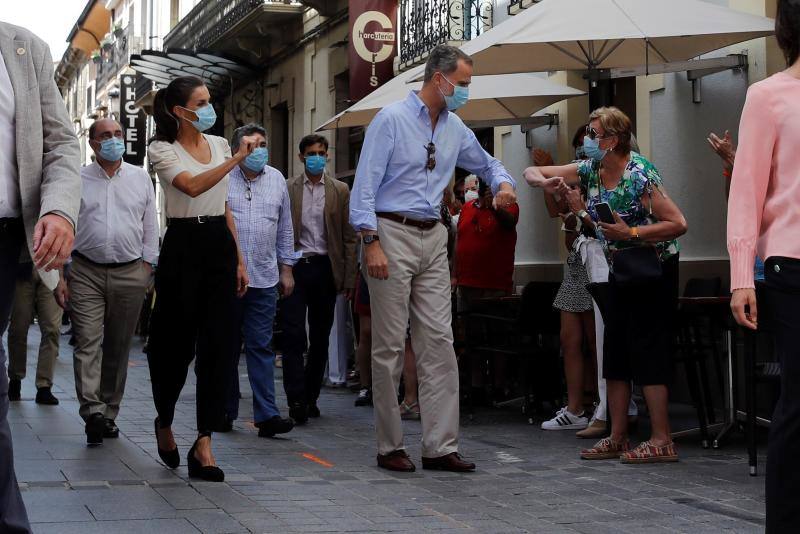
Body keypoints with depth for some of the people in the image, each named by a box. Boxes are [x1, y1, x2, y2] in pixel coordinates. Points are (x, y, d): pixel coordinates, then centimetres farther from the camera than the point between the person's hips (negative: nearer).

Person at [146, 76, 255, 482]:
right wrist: (236, 159, -27)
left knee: (217, 346, -4)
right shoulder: (162, 150, -2)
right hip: (183, 246, -4)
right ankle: (164, 422, 30)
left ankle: (203, 445, -4)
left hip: (219, 245, 4)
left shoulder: (219, 144, 14)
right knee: (176, 343, 2)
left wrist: (239, 260, 15)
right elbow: (192, 186, -22)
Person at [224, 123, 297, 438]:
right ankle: (225, 411, 16)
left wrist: (286, 269, 13)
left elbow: (285, 229, 17)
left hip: (264, 279, 2)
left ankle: (267, 415, -7)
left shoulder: (277, 180, 12)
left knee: (261, 347, -2)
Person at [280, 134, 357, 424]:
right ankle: (296, 401, -9)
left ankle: (310, 397, 19)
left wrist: (349, 278, 1)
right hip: (295, 267, -2)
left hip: (325, 269, 2)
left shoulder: (340, 191, 7)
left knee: (320, 337, 8)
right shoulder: (287, 189, 4)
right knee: (294, 336, -9)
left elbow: (349, 237, 6)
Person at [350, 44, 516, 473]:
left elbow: (486, 164, 30)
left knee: (439, 342, 1)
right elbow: (365, 185, -11)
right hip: (392, 233, -6)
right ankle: (390, 447, 6)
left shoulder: (456, 129, 13)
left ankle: (440, 447, 4)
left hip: (433, 239, 6)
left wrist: (503, 183, 6)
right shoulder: (391, 120, -7)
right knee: (390, 345, -1)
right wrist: (372, 242, -19)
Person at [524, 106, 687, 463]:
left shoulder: (640, 175, -21)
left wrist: (631, 233, -28)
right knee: (615, 353, 8)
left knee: (647, 350, -10)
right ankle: (617, 438, 14)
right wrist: (546, 183, -18)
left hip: (654, 269, -8)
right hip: (620, 269, 8)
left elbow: (678, 223, -23)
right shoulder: (590, 170, 0)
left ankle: (662, 441, -5)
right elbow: (532, 173, 5)